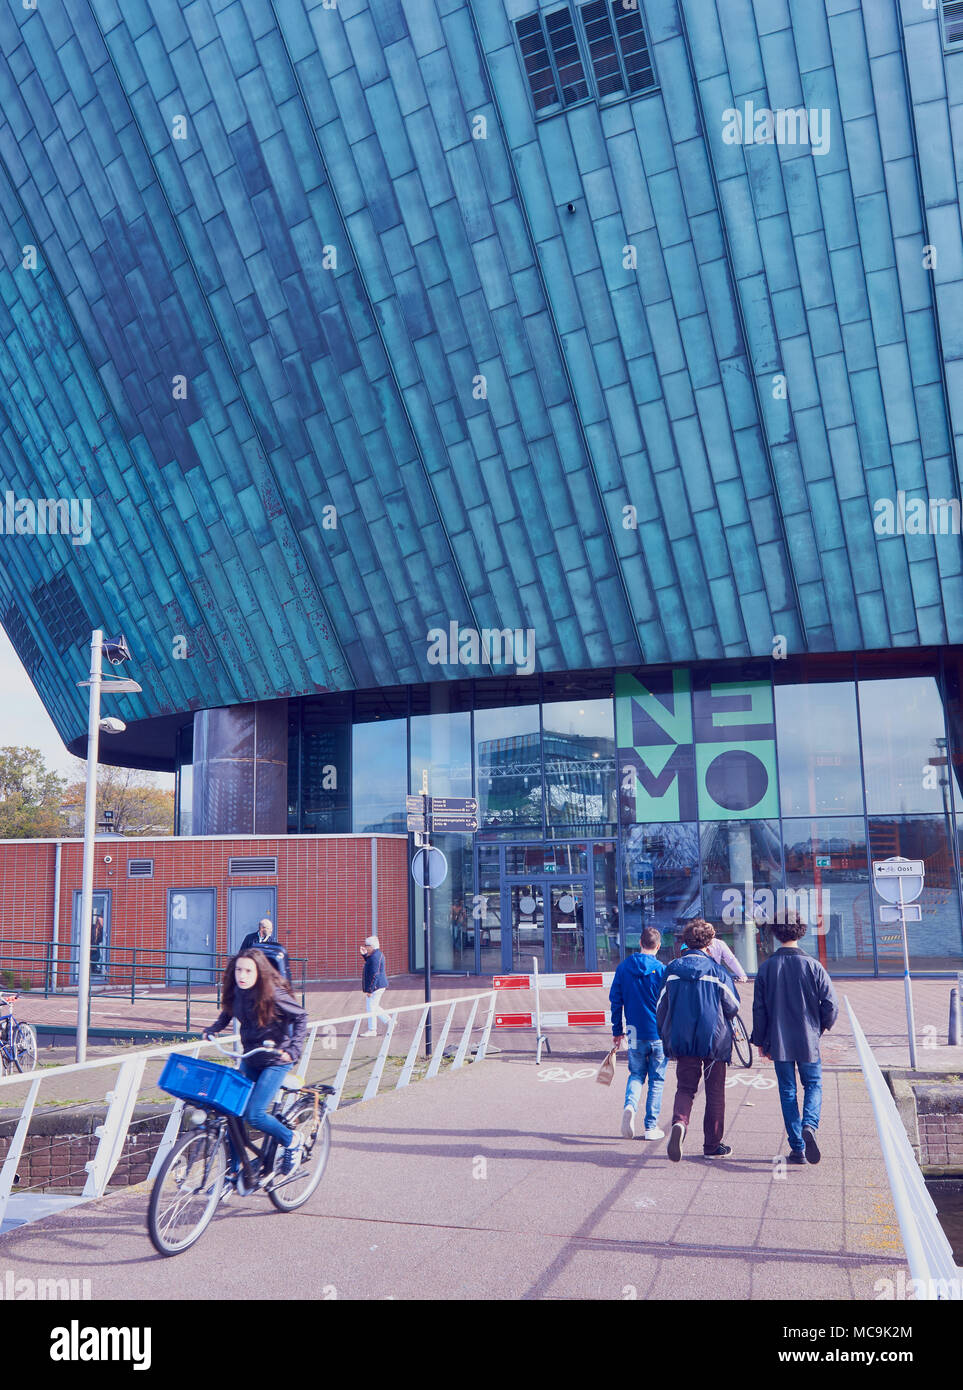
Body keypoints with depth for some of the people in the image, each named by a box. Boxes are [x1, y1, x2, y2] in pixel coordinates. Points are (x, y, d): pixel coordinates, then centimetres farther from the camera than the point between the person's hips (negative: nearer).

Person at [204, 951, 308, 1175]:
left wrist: (293, 1049, -23)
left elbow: (301, 1016, -13)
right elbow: (227, 1013, 17)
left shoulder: (273, 994, -21)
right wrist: (213, 1029, 0)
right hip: (250, 1060, 6)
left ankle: (292, 1141, 11)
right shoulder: (235, 992, -5)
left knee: (253, 1114, -15)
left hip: (276, 1061, -6)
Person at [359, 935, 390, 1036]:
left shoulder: (375, 957, -22)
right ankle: (389, 1021, 20)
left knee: (371, 1007, -1)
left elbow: (374, 975, -25)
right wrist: (364, 954, 13)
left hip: (375, 986, -10)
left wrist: (369, 990, -23)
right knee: (374, 1006, 19)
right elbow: (370, 963, 29)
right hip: (379, 985, 10)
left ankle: (372, 1030, 7)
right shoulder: (378, 953, 8)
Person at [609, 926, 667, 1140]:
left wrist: (617, 1031, 13)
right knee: (656, 1080, 11)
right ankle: (651, 1127, 12)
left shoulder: (623, 968, 0)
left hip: (635, 1033, 2)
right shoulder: (662, 970, -9)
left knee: (636, 1074, 18)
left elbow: (615, 1001, 4)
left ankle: (630, 1105, -10)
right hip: (659, 1034, -2)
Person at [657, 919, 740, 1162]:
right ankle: (712, 1146, 15)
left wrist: (666, 1036, 19)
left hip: (682, 1041, 2)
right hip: (714, 1040, -2)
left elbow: (660, 1008, 4)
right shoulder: (716, 971, -8)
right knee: (715, 1092, 11)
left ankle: (679, 1121, -18)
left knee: (685, 1088, 11)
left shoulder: (671, 970, 0)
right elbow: (733, 1007, -2)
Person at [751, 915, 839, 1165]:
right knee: (813, 1085, 16)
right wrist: (822, 1026, 10)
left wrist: (760, 1041, 10)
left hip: (778, 1042, 1)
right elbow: (831, 1004, -10)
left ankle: (797, 1148, 10)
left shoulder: (766, 968, -5)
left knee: (787, 1092, 11)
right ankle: (809, 1125, -11)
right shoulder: (812, 966, -9)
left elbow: (759, 1008, -1)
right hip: (808, 1041, -1)